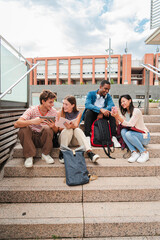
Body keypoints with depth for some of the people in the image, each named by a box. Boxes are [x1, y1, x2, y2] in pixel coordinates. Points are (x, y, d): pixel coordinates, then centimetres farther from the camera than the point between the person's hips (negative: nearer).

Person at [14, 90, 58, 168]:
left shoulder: (53, 112, -7)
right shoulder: (32, 110, -15)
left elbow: (56, 131, -5)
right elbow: (16, 124, -28)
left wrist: (53, 126, -31)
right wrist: (32, 121, -46)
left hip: (44, 139, 1)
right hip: (30, 138, 0)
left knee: (48, 128, -29)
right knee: (23, 128, -28)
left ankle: (45, 154, -8)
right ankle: (29, 156, -15)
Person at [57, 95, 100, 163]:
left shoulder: (78, 113, 3)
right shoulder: (60, 113, 1)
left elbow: (76, 125, -12)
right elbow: (59, 128, -5)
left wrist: (71, 126, -37)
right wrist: (66, 126, -28)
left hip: (75, 140, 1)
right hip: (63, 138, 0)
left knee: (78, 130, -30)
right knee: (68, 130, -30)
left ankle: (89, 152, -42)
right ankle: (61, 153, -28)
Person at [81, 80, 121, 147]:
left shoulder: (108, 96, 6)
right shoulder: (91, 94, -5)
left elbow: (112, 106, -13)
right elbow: (87, 105, -25)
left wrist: (102, 113, -32)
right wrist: (100, 109, -39)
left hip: (102, 116, 3)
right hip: (91, 116, -3)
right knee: (88, 111, -33)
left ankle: (114, 137, -23)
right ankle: (87, 137, -36)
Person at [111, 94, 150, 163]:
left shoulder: (136, 111, -15)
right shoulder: (125, 113, 7)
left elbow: (130, 125, -23)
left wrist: (118, 116, -29)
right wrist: (115, 117, -15)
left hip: (144, 136, -6)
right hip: (134, 135, 6)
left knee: (128, 134, -32)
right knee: (123, 131, -22)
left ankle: (144, 153, -15)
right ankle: (134, 152, -22)